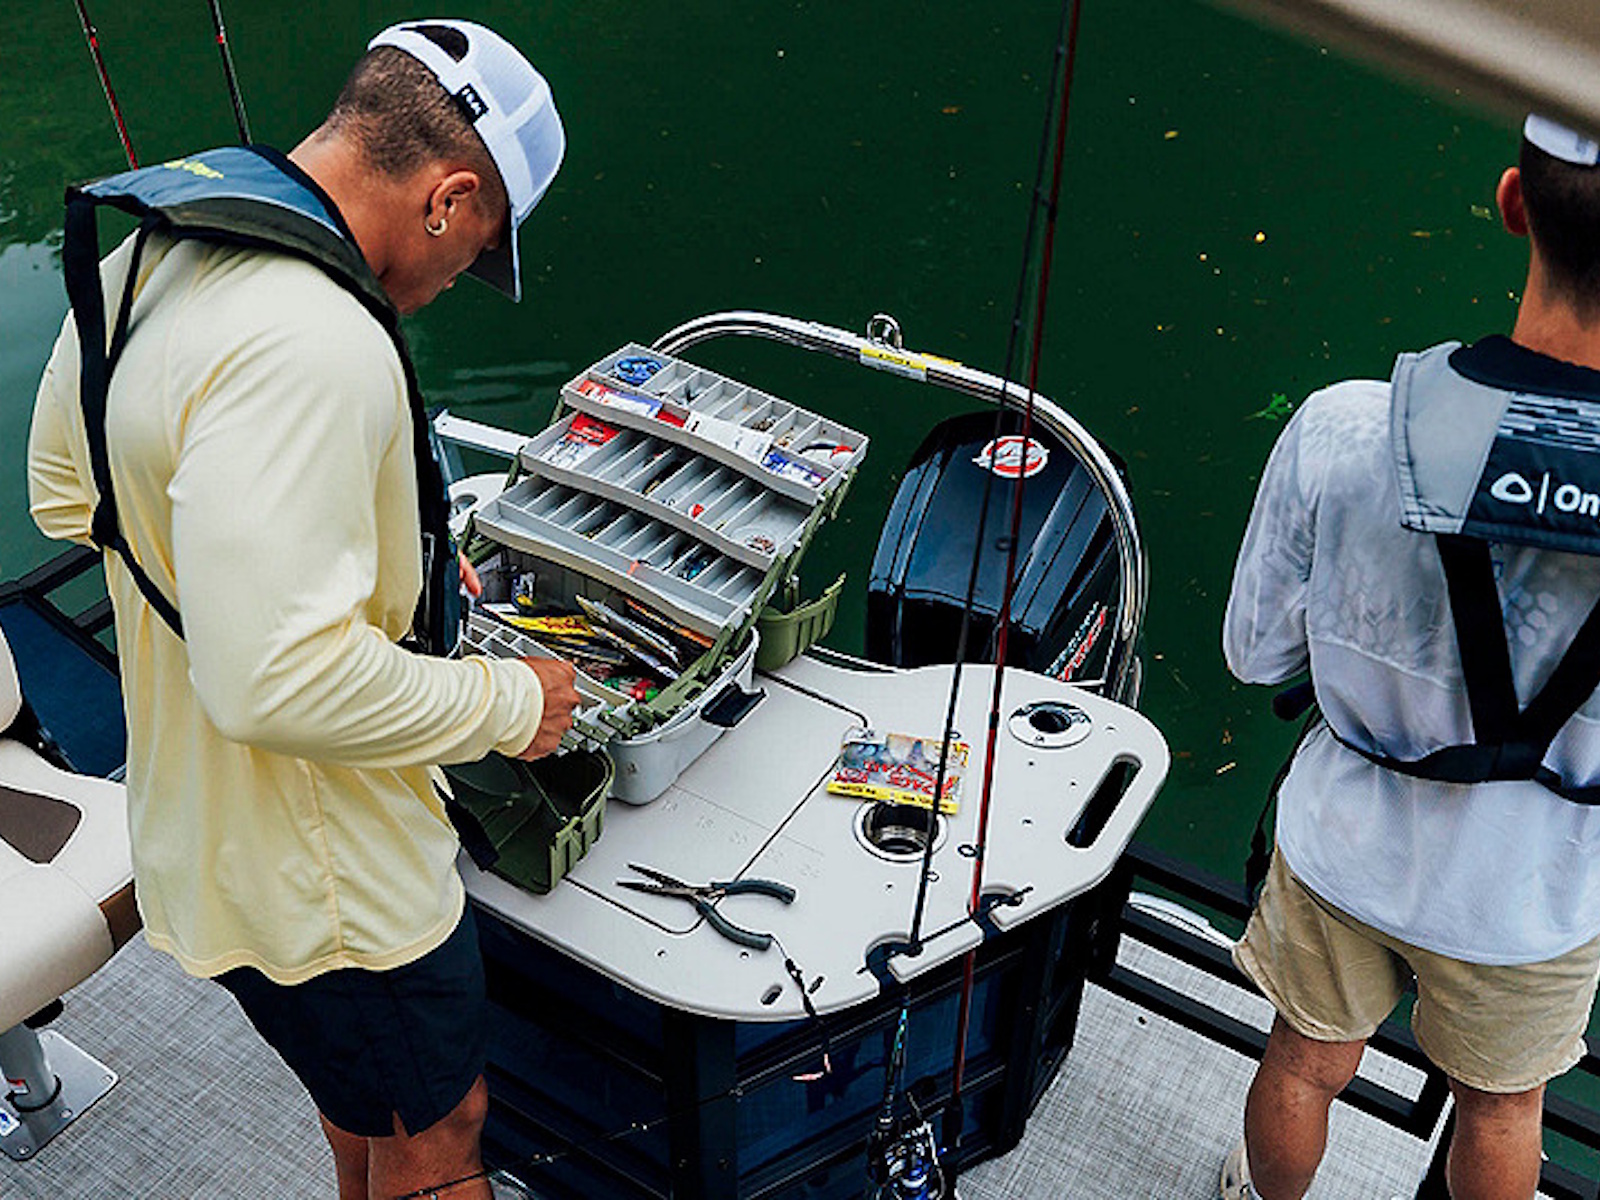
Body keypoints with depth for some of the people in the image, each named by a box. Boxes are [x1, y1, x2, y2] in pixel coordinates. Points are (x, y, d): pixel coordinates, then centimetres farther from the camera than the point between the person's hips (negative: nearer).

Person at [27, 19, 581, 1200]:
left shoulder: (146, 255, 0)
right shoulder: (314, 345, -33)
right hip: (321, 883, -9)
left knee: (369, 1101, 33)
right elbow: (280, 682, -36)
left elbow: (67, 495, 14)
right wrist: (511, 700, -21)